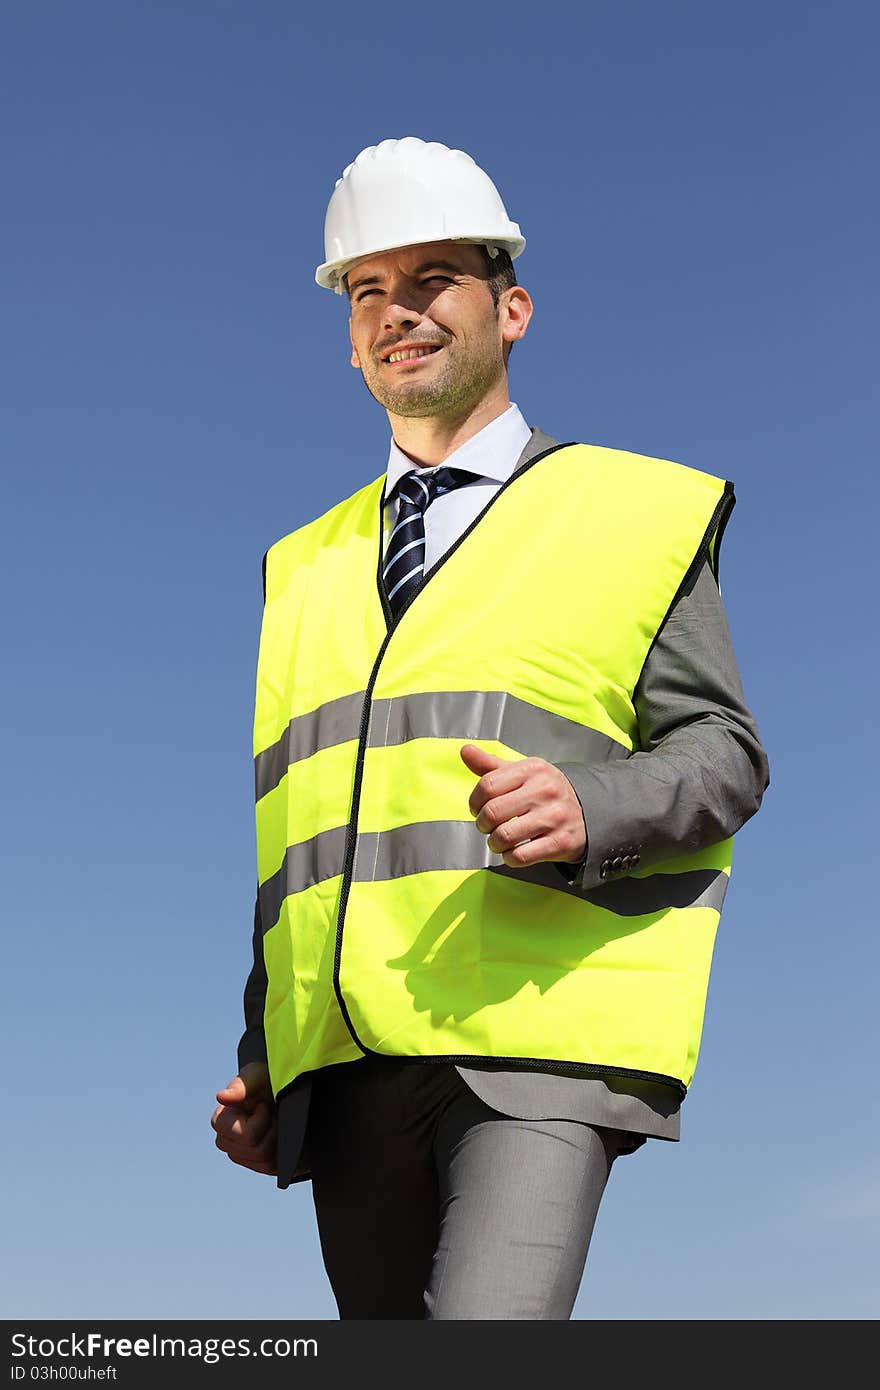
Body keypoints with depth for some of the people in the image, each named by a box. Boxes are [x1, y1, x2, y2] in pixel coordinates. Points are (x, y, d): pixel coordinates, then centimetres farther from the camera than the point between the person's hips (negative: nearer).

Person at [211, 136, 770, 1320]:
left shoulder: (638, 513, 9)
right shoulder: (310, 567, 22)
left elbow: (725, 755, 3)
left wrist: (586, 809, -19)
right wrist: (261, 1058, 13)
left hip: (538, 1036, -4)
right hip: (348, 1060, 5)